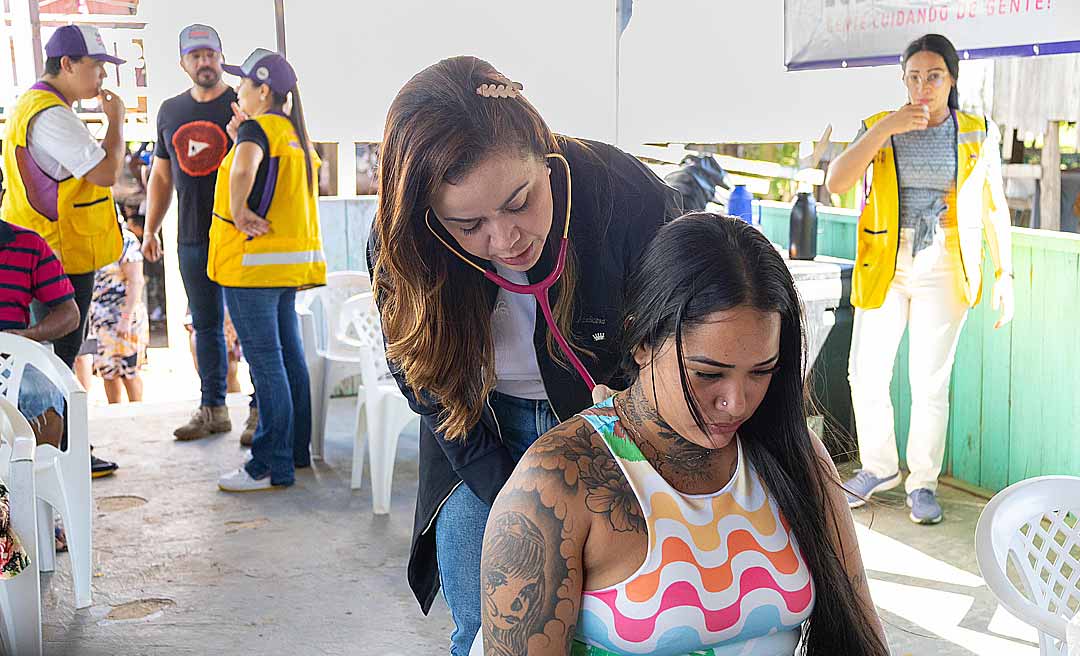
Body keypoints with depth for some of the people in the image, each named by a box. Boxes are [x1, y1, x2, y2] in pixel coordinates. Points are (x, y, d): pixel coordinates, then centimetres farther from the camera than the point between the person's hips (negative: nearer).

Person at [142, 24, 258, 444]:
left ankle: (261, 410, 7)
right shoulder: (171, 111, 13)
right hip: (192, 239, 5)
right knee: (206, 326, 11)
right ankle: (212, 409, 20)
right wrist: (150, 230, 17)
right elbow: (162, 176, 19)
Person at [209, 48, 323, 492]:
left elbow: (244, 167, -35)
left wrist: (237, 210, -21)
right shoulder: (295, 132, 15)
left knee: (265, 362, -5)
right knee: (289, 355, 15)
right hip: (291, 260, 9)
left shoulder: (257, 127, -13)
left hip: (254, 262, -9)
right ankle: (297, 450, 24)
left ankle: (272, 467, -1)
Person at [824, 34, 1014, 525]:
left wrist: (1004, 275, 0)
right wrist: (885, 130, -17)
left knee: (930, 382, 0)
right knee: (866, 374, 4)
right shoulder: (880, 128, 3)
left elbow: (994, 208, 6)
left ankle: (923, 482, 16)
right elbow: (836, 182, -12)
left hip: (943, 270, -1)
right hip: (883, 267, 2)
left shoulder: (978, 134, 3)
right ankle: (878, 467, 25)